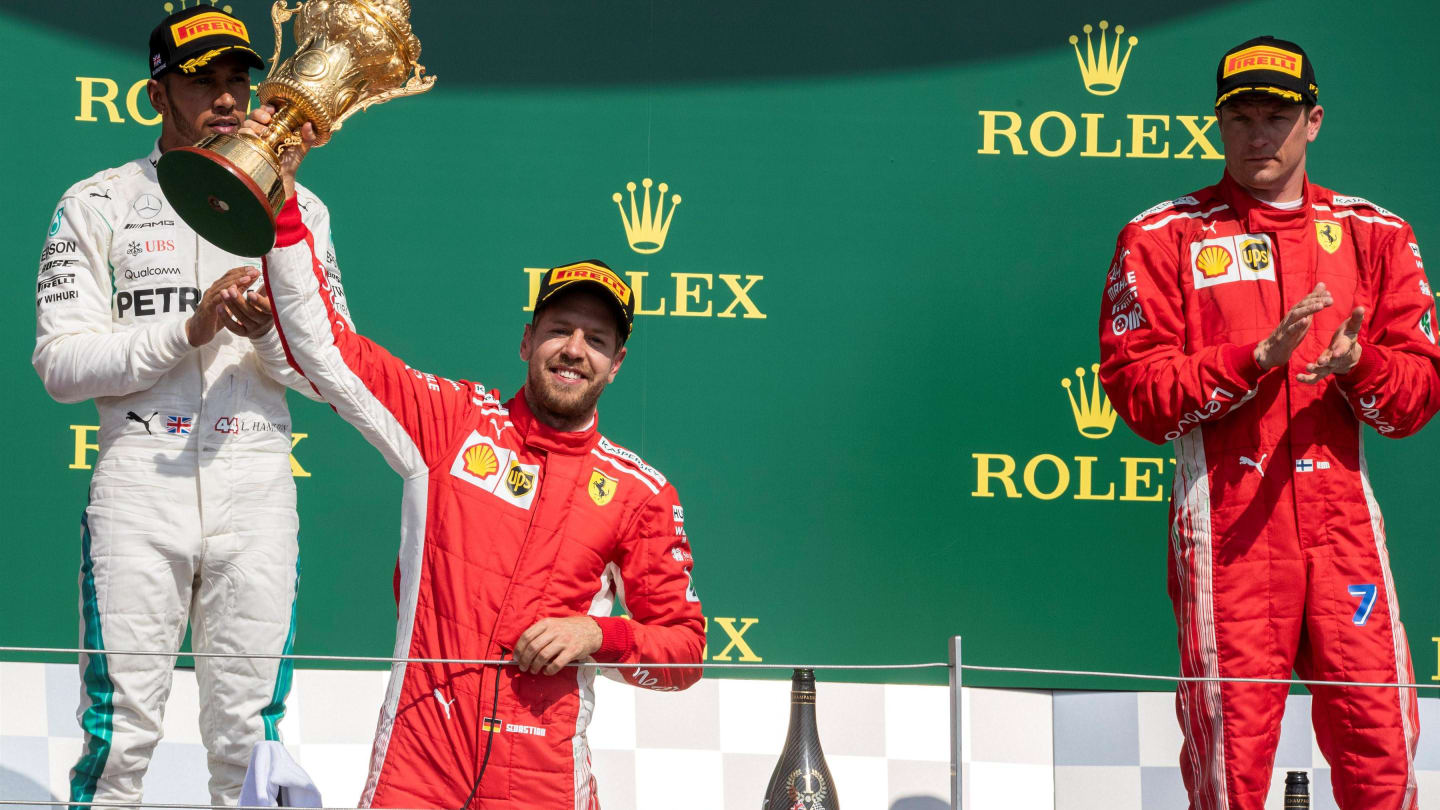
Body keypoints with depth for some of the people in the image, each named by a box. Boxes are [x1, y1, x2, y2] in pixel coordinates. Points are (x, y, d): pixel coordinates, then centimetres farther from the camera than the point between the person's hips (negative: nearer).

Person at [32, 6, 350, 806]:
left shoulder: (296, 209, 12)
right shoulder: (95, 205, 6)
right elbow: (61, 365, -3)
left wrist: (268, 333, -14)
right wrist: (190, 327, -13)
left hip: (257, 491, 2)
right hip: (137, 490, -2)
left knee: (250, 732, 3)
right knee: (119, 728, -4)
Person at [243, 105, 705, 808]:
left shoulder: (640, 491, 7)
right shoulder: (451, 420, 7)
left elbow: (684, 648, 11)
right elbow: (320, 343, 4)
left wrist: (598, 635, -8)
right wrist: (281, 201, -2)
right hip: (419, 749, 0)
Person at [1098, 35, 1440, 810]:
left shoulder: (1376, 236, 14)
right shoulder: (1161, 238, 6)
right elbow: (1137, 391, -2)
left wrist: (1356, 364, -11)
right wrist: (1257, 358, -14)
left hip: (1343, 524, 2)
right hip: (1225, 527, -2)